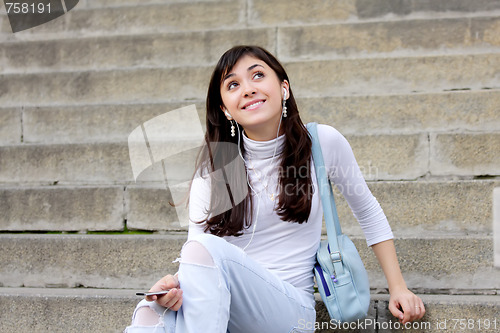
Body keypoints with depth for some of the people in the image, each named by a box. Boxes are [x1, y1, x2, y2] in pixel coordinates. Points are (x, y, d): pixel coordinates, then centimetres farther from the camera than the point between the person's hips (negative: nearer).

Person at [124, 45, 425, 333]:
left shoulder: (323, 143, 0)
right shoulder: (211, 171, 1)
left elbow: (369, 213, 13)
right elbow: (195, 242, -4)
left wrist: (399, 289, 11)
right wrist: (173, 283, -28)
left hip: (291, 308, 1)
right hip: (221, 305, 0)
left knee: (207, 249, -30)